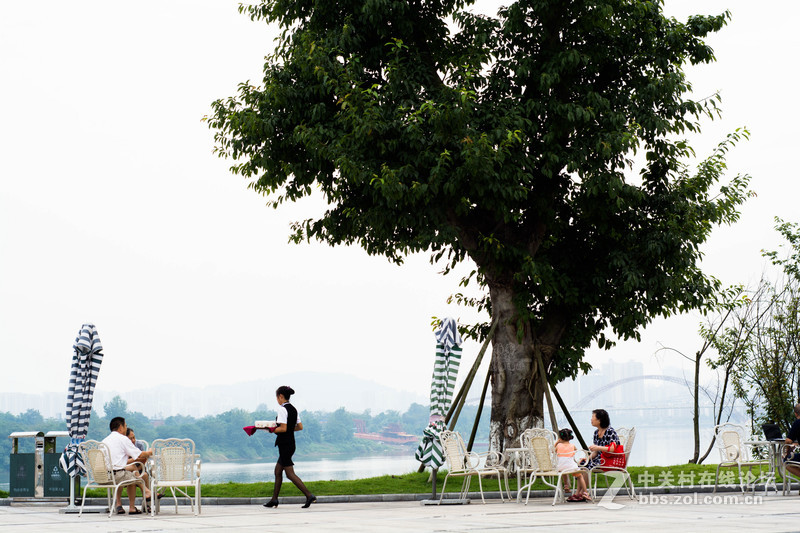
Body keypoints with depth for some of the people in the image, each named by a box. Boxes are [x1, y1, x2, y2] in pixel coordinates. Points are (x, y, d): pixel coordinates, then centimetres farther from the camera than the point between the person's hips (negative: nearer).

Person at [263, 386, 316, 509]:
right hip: (291, 443, 9)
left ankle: (309, 495, -15)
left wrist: (271, 430, -9)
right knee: (278, 471, 15)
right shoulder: (293, 409, 11)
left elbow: (283, 429, -21)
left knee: (290, 473, -8)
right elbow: (300, 427, 13)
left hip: (284, 444, -9)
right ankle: (274, 500, 18)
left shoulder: (282, 409, -15)